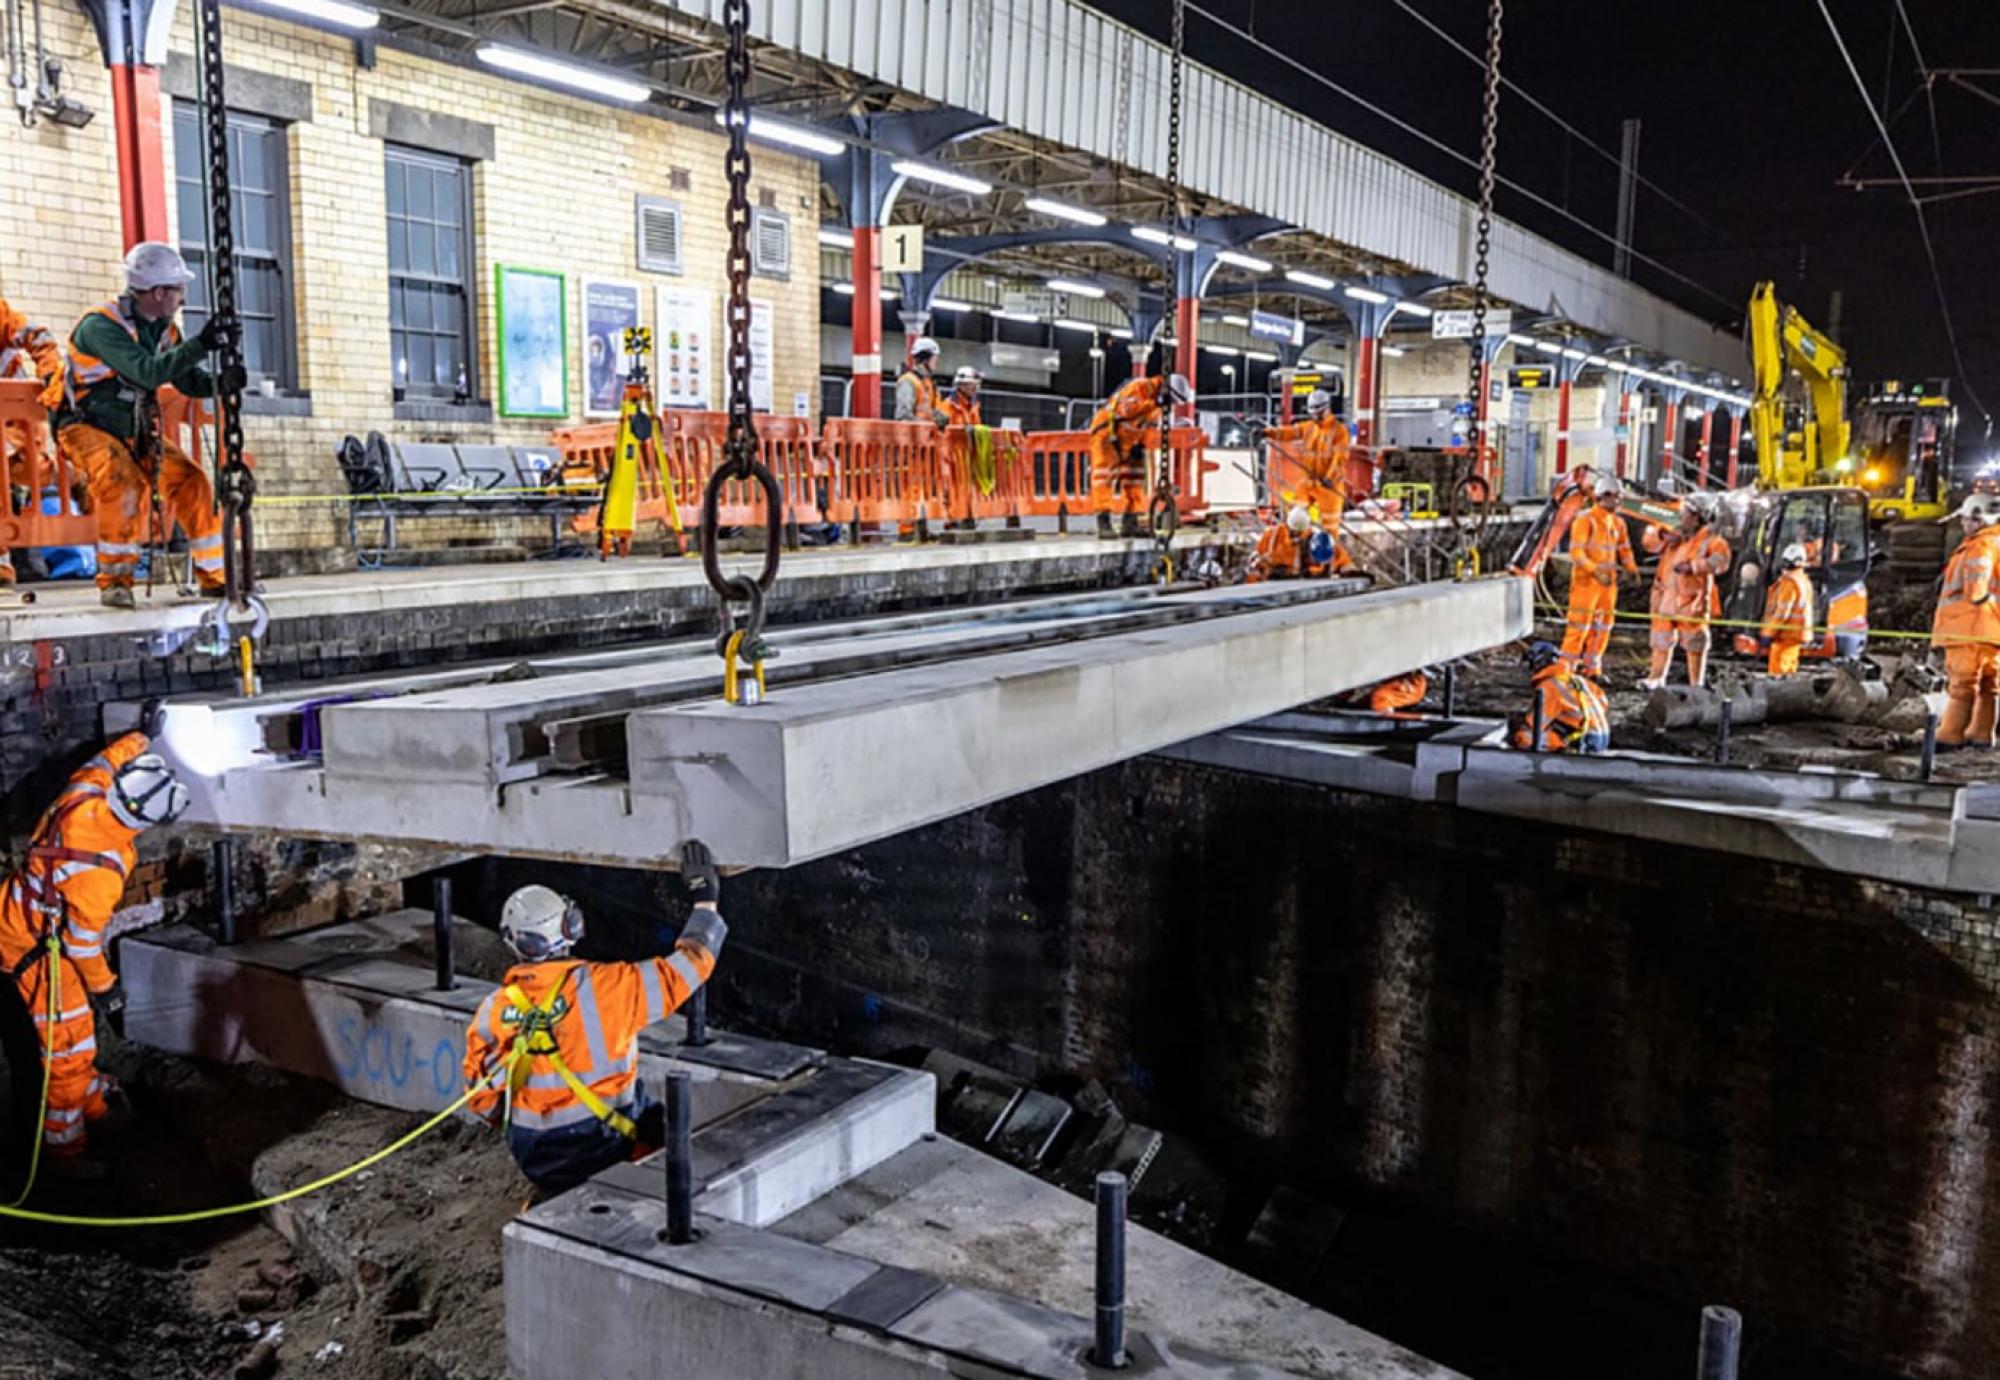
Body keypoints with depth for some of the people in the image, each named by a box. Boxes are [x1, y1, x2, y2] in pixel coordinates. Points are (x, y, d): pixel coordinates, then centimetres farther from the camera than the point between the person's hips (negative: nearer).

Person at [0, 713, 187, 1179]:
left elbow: (102, 762, 7)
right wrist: (105, 988, -10)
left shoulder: (84, 795, -18)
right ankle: (62, 1147, 9)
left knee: (76, 1030, 24)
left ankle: (93, 1104, 41)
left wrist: (142, 736, 20)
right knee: (69, 1044, -1)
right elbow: (83, 938, -24)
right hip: (39, 946, -9)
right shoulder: (100, 870, -36)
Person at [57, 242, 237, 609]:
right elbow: (148, 373, -32)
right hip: (87, 428, -7)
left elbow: (189, 382, 1)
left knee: (191, 480, -8)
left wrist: (223, 380, -20)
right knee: (124, 483, -32)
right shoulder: (101, 325, -20)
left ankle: (214, 575, 1)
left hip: (136, 431, 7)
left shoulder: (165, 329, 3)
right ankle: (114, 579, -20)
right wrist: (200, 344, -38)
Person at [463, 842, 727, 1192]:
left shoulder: (493, 1009, -7)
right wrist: (706, 902, 5)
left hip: (534, 1160, 5)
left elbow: (483, 1100, 3)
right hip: (604, 1149, -5)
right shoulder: (604, 987, -20)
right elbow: (688, 965, -10)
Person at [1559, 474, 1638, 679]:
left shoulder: (1618, 522, 12)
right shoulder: (1585, 519, -10)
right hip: (1586, 580, -7)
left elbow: (1624, 549, 20)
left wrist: (1631, 567, 2)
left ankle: (1592, 668, 19)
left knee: (1602, 626, 10)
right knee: (1580, 624, -7)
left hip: (1608, 581, 7)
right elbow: (1576, 552, -15)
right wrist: (1596, 570, -24)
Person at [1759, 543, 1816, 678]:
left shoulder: (1789, 582, -17)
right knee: (1789, 670, 16)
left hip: (1787, 633, -10)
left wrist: (1769, 633, -16)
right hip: (1798, 632, 10)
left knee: (1777, 671, -10)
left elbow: (1782, 612, -20)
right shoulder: (1804, 581, 15)